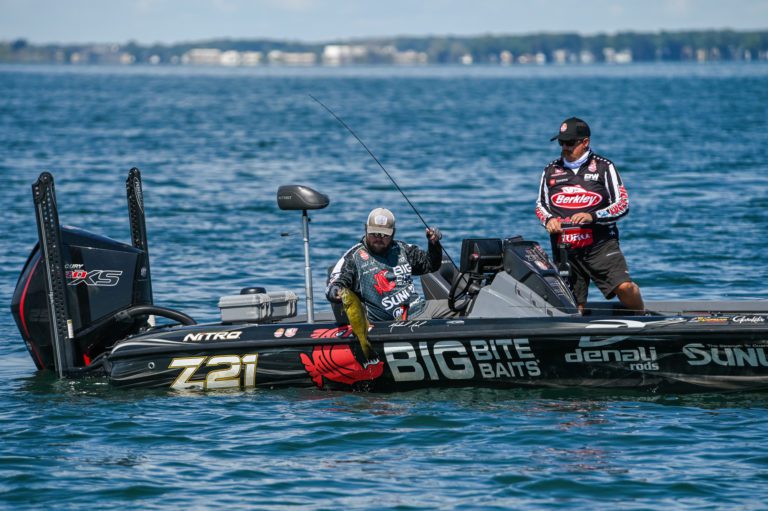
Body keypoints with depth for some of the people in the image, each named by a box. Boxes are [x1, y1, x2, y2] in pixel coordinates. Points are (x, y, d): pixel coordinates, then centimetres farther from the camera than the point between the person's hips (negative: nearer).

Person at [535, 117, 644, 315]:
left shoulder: (603, 167, 3)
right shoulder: (551, 171, 12)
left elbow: (623, 205, 0)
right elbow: (540, 205, 21)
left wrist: (592, 216, -16)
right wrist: (548, 220, -3)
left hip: (601, 245, -3)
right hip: (565, 249, 3)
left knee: (624, 287, -19)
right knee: (573, 308, 0)